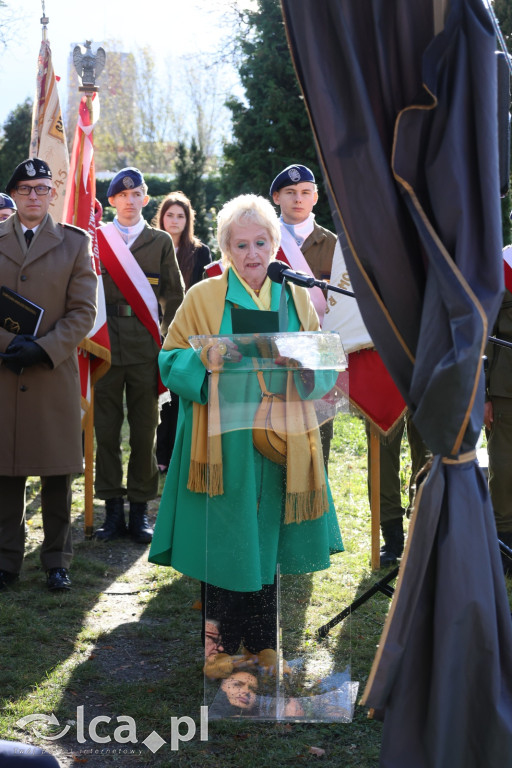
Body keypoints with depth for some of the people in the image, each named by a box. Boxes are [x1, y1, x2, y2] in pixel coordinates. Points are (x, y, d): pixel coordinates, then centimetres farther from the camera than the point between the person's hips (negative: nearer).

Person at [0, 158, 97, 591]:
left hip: (55, 372, -1)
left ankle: (57, 561, 14)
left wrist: (44, 349, -12)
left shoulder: (74, 242, 7)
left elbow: (84, 310, 1)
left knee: (58, 471, 3)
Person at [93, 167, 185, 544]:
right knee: (106, 428, 2)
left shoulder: (161, 242, 9)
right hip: (106, 343, 0)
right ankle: (113, 508, 12)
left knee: (145, 429, 3)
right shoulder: (96, 238, 9)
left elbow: (174, 296, 9)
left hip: (146, 345, 0)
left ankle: (140, 509, 12)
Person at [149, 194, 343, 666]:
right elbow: (171, 360, 0)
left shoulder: (296, 297, 10)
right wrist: (205, 360, -20)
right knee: (223, 539, 0)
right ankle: (223, 641, 14)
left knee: (265, 536, 8)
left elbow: (324, 367, 12)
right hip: (223, 444, -2)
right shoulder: (204, 297, 1)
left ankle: (262, 641, 21)